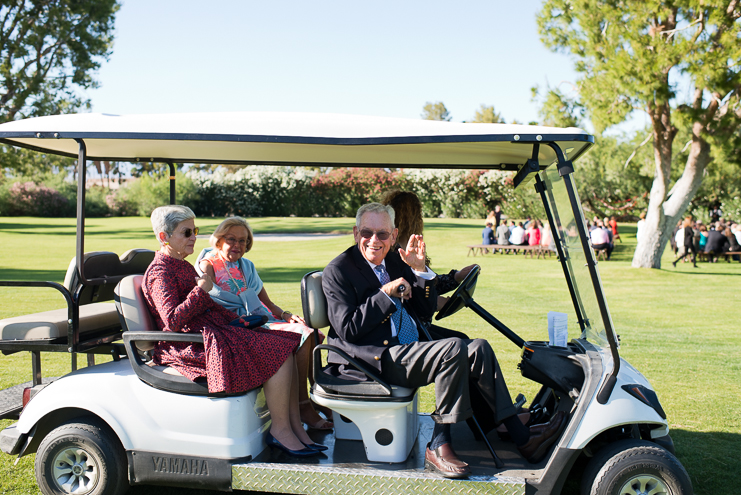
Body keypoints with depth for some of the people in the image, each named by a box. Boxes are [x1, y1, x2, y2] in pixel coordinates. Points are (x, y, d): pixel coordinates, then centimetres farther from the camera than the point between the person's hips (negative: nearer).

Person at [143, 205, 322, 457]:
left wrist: (234, 319, 14)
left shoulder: (183, 266, 21)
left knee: (286, 348, -3)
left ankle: (295, 426, -4)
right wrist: (200, 290, -19)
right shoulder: (159, 273, -10)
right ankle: (280, 429, -11)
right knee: (278, 355, -21)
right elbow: (172, 321, -23)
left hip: (214, 331, 10)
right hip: (192, 347, -10)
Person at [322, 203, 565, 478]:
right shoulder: (338, 271, -6)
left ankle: (520, 437, -2)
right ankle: (438, 447, -19)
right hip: (376, 359, -8)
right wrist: (386, 294, -19)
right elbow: (347, 330, -16)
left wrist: (419, 270, -2)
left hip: (410, 350, 8)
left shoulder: (394, 262, 15)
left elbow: (426, 311, 13)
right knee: (454, 349, -26)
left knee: (479, 349, -7)